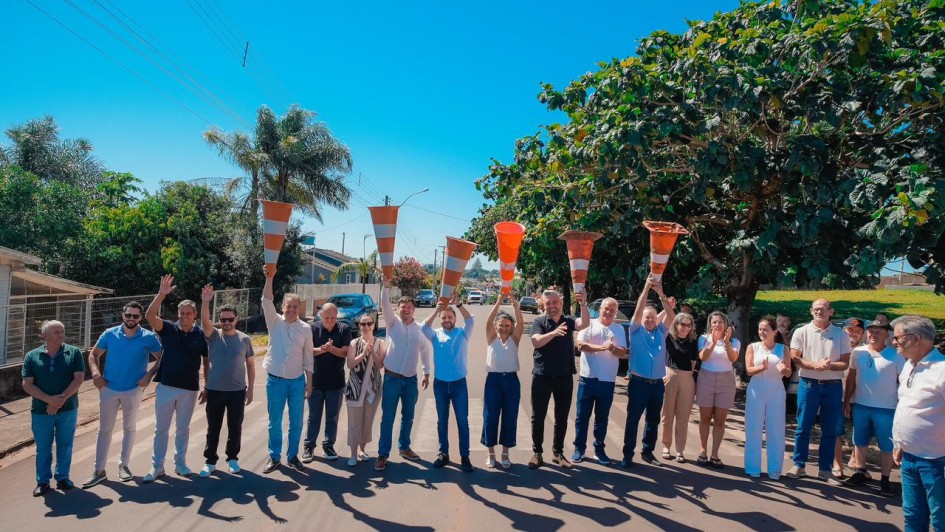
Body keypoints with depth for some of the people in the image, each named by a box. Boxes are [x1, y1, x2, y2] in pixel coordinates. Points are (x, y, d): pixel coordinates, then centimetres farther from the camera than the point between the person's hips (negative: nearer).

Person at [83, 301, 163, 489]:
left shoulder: (149, 338, -8)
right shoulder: (109, 334, -2)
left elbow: (161, 358, -1)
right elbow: (94, 355, 7)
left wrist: (149, 375, -14)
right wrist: (96, 373, -10)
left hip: (133, 390, -1)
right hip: (109, 389, 1)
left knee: (129, 428, 13)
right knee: (104, 429, 6)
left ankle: (123, 465, 27)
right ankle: (99, 470, 15)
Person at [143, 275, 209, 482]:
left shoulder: (201, 335, -3)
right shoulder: (168, 329, -3)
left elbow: (206, 362, 4)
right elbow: (150, 316, -20)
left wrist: (207, 387, 2)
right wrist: (162, 294, -32)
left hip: (190, 389, 0)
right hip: (166, 386, 0)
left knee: (183, 428, 13)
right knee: (161, 428, 8)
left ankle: (180, 463, 25)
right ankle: (157, 466, 18)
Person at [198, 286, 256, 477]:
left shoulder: (244, 339, 0)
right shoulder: (213, 336, -2)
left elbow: (250, 365, 5)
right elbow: (205, 322, -23)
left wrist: (250, 388, 2)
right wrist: (205, 302, -39)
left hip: (237, 391, 0)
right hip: (215, 390, 0)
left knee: (235, 427, 11)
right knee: (213, 428, 9)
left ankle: (232, 458, 26)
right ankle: (210, 461, 21)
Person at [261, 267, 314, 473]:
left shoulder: (305, 329, 0)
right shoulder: (275, 322, -2)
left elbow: (308, 357, 5)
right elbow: (267, 302, -19)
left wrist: (309, 382, 4)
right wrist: (269, 278, -33)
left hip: (297, 381, 1)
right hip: (275, 380, -1)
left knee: (296, 422, 8)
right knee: (274, 422, 8)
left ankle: (292, 456, 23)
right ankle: (274, 458, 22)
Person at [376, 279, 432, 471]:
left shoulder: (420, 329, 5)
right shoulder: (393, 323, -1)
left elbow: (425, 351, 14)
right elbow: (384, 304, -17)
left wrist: (426, 373, 12)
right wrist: (386, 285, -31)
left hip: (411, 379, 3)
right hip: (392, 378, -3)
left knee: (408, 417, 14)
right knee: (387, 418, -1)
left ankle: (404, 447, 30)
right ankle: (383, 454, 6)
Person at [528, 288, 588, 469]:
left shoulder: (568, 321, 3)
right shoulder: (539, 322, -3)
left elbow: (584, 324, -18)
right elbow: (536, 341, -21)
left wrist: (583, 305, -35)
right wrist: (554, 333, -38)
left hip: (564, 377, 2)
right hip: (542, 376, -2)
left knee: (562, 417, 11)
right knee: (538, 417, 6)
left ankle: (558, 453, 24)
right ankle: (537, 453, 18)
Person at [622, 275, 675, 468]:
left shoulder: (661, 331, 10)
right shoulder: (636, 330, 2)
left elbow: (671, 315, -3)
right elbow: (638, 310, -11)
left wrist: (661, 293, -14)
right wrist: (646, 288, -18)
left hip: (657, 384, 4)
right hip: (639, 382, -4)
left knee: (653, 420, 13)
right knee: (633, 419, 0)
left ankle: (648, 451, 26)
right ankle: (628, 454, 6)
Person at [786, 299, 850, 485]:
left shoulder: (841, 335, 4)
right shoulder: (802, 332, 1)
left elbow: (845, 363, 1)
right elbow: (795, 358, -5)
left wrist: (829, 366, -20)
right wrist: (816, 365, -20)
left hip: (833, 386, 1)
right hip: (809, 384, -1)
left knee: (830, 430, 7)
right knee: (803, 427, 3)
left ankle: (824, 469, 17)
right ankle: (798, 465, 14)